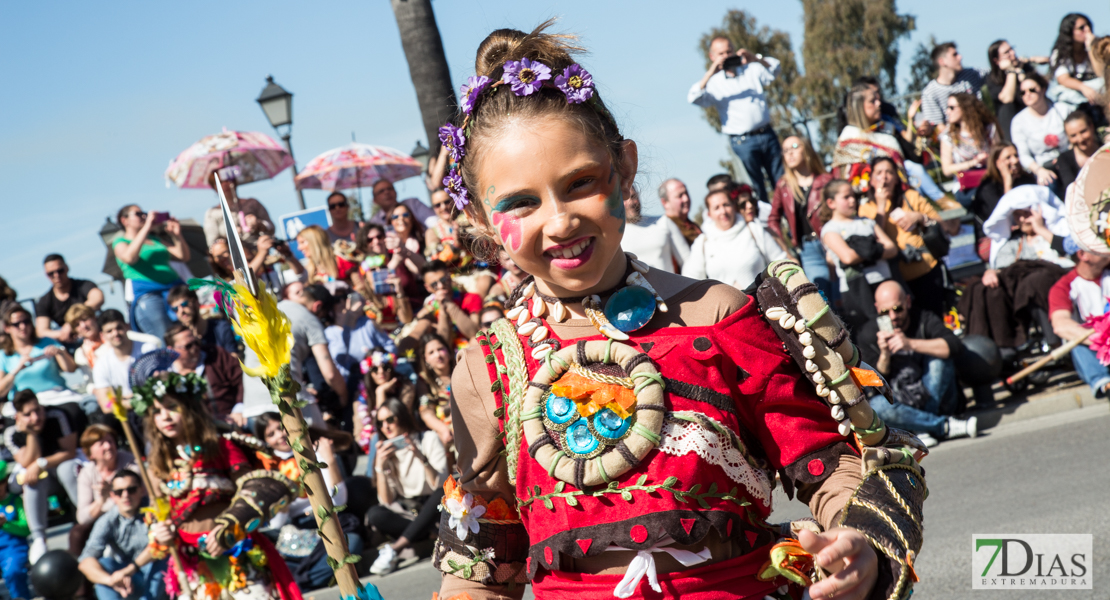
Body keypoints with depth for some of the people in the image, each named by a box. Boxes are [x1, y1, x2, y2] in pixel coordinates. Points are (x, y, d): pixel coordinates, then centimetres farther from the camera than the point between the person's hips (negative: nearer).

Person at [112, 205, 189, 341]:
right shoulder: (120, 241, 14)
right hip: (147, 294, -5)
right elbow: (129, 257, -11)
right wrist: (146, 228, -11)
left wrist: (176, 234, 10)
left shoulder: (155, 241, 30)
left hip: (174, 287, 5)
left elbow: (184, 257, 24)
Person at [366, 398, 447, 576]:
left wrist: (421, 458, -26)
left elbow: (440, 486, -14)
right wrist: (380, 467, -16)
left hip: (432, 510, -2)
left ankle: (394, 549, -36)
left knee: (441, 494, -36)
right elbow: (387, 502, -5)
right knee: (374, 514, -27)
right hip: (406, 515, 2)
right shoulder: (385, 451, 5)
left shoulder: (428, 439, -2)